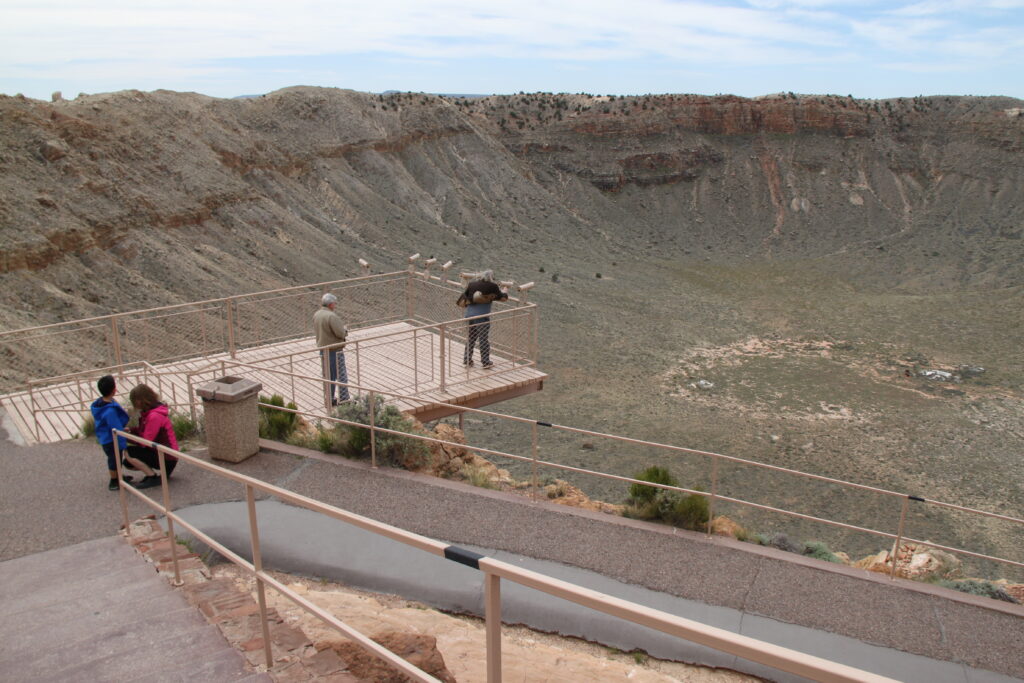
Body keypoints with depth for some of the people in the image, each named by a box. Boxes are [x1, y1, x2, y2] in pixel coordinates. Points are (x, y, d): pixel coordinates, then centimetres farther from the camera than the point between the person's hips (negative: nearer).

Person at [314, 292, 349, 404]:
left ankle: (329, 399, 23)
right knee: (341, 375, 1)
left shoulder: (316, 315, 4)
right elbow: (340, 333, -25)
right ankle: (344, 400, 5)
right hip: (335, 350, -8)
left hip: (322, 349, 8)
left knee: (327, 375, 16)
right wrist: (345, 331, -1)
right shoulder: (331, 316, -23)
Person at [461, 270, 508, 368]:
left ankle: (467, 360, 22)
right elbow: (504, 298, 5)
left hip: (469, 315, 5)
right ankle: (486, 362, 9)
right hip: (482, 316, -5)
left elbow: (464, 297, 17)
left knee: (470, 338, 16)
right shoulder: (492, 286, -2)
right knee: (484, 339, 4)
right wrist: (505, 291, 24)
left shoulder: (472, 284, 10)